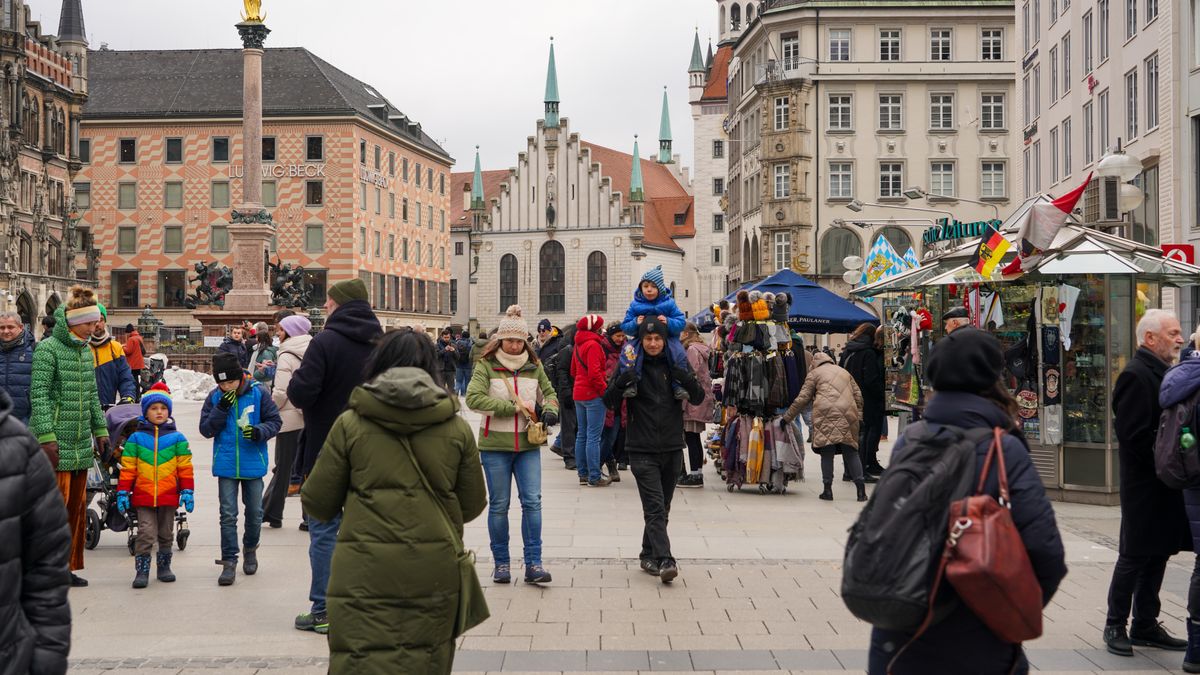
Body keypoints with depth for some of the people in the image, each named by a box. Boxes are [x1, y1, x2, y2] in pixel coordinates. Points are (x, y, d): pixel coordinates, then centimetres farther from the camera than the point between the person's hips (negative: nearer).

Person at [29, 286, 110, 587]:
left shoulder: (85, 350, 14)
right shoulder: (48, 348, -9)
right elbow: (38, 394, -13)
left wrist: (100, 429, 19)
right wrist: (47, 436, -19)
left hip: (81, 443, 8)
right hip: (55, 443, -7)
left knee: (77, 506, 10)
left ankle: (68, 567, 19)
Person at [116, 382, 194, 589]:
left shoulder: (177, 438, 3)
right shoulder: (136, 438, 2)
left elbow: (185, 467, 4)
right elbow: (127, 468, 3)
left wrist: (187, 491, 0)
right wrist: (123, 492, 0)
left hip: (168, 495, 1)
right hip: (143, 495, -1)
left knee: (166, 533, 13)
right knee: (146, 533, -7)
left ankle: (164, 566, 26)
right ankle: (141, 570, 0)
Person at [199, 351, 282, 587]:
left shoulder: (258, 393, -8)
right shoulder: (215, 397, -1)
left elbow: (275, 421, -2)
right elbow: (205, 429, -2)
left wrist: (260, 431, -22)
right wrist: (221, 410, -16)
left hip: (253, 464, -1)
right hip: (226, 465, 1)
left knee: (254, 512, 12)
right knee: (228, 515, -1)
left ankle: (250, 549, 35)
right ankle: (229, 562, 5)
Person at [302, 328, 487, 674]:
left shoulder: (350, 424, -1)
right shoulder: (457, 428, 3)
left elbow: (317, 503, 3)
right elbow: (473, 505, 12)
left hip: (365, 572, -2)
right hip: (434, 574, 2)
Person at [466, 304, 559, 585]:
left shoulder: (533, 365, 8)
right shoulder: (486, 365, -5)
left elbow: (548, 392, 21)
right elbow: (474, 398, -18)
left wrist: (550, 409, -3)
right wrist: (513, 407, -18)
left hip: (528, 445, 3)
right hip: (494, 446, -3)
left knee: (532, 501, -5)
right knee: (499, 505, 5)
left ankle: (533, 564, 0)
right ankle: (501, 563, 17)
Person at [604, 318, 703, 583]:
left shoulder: (675, 365, 6)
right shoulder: (631, 365, 0)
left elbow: (698, 399, 3)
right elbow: (609, 401, -3)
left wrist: (687, 380, -17)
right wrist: (620, 383, -24)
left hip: (672, 449, 3)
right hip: (642, 450, -3)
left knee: (662, 508, 12)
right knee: (654, 507, -13)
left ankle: (648, 555, 25)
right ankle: (664, 560, -20)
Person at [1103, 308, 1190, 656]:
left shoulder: (1161, 373, 14)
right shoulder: (1136, 376, -16)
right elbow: (1135, 436, -21)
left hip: (1164, 485, 9)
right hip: (1145, 485, -9)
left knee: (1157, 555, 13)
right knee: (1134, 557, 0)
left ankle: (1145, 625, 22)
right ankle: (1115, 625, 12)